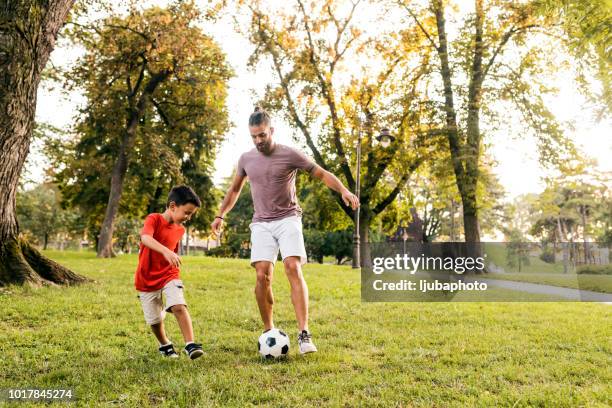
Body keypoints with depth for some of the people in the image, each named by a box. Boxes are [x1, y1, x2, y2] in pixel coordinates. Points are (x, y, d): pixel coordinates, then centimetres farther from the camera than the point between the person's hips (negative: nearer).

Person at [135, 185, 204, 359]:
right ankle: (165, 345, 33)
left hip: (169, 275, 3)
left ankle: (190, 344, -17)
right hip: (147, 279, -3)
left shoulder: (180, 230, 3)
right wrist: (166, 251, -51)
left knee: (179, 306, -22)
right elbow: (145, 238, -37)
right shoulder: (154, 219, -16)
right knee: (155, 320, 7)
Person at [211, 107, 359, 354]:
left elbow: (322, 174, -2)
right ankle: (268, 331, 8)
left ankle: (304, 334, -18)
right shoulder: (246, 159, 10)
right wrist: (220, 216, 24)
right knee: (263, 275, -10)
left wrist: (343, 190, -19)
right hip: (261, 223, 3)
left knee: (293, 269, -20)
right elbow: (235, 189, 25)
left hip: (288, 220, -3)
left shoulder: (289, 155, -2)